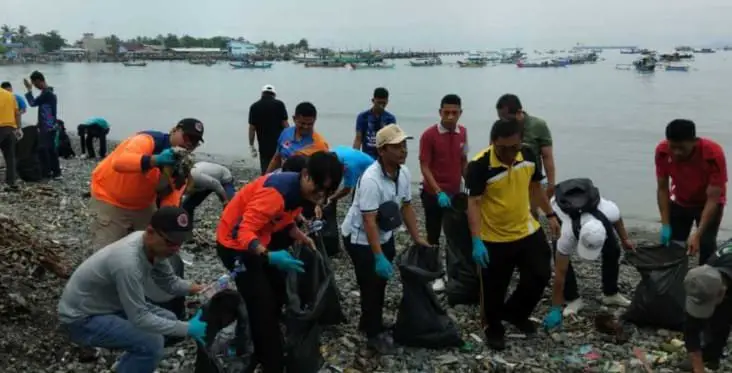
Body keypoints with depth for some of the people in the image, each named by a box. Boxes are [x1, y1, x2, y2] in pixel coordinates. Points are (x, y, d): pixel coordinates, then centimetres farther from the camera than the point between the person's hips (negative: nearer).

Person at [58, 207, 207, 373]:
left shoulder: (154, 245, -10)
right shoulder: (128, 263, -36)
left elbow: (169, 281, 3)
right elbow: (139, 319, -31)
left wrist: (194, 288, -15)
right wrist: (187, 328, -30)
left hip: (107, 303, 9)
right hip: (81, 318, -9)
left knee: (168, 321, 5)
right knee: (151, 344, -23)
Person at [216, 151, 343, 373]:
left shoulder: (301, 190, -5)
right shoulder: (276, 191, -33)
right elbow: (244, 232, -36)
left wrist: (303, 238, -6)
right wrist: (269, 256, -49)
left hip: (259, 242, 9)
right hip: (235, 244, -9)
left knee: (278, 292, 17)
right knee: (263, 304, -10)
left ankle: (262, 351, 35)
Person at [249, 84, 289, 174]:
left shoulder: (254, 107, 2)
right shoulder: (279, 104, -2)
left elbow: (252, 128, 1)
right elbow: (285, 124, -5)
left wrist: (251, 145, 7)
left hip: (264, 146, 1)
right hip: (279, 144, -1)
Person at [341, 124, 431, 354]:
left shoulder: (404, 173, -6)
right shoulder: (371, 179, -32)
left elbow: (406, 206, 6)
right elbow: (369, 221, -31)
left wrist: (417, 238, 6)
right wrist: (379, 257, -32)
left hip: (385, 235, 8)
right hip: (360, 238, -8)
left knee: (380, 282, 19)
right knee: (371, 285, 2)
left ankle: (369, 322, 41)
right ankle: (375, 335, 21)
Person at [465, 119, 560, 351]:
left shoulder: (528, 156, -7)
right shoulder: (480, 165, -24)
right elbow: (473, 203, -25)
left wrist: (550, 215, 15)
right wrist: (476, 241, -32)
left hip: (527, 231, 5)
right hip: (494, 238, -5)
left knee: (540, 275, 11)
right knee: (494, 289, 7)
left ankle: (515, 313, 36)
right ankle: (494, 329, 33)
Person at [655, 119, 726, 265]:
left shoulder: (714, 154, -35)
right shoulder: (662, 151, -27)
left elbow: (713, 198, -32)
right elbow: (662, 188, -15)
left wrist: (697, 234, -38)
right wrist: (665, 225, -21)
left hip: (708, 203, -2)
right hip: (679, 202, 3)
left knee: (706, 245, -15)